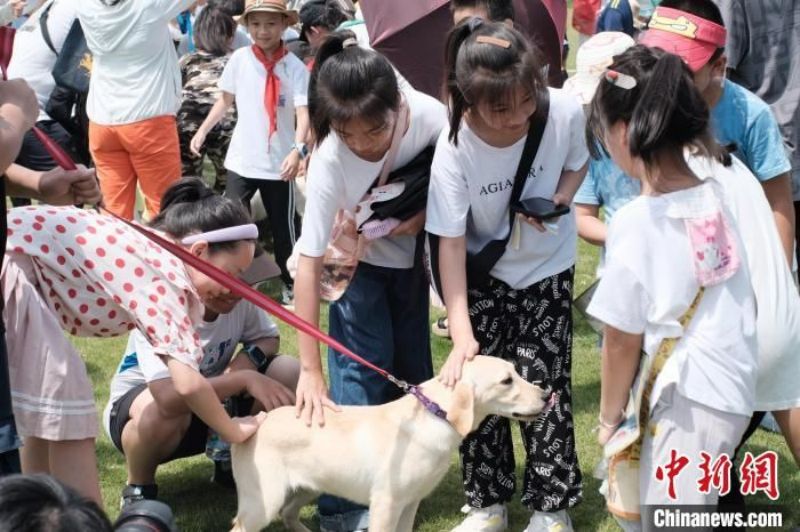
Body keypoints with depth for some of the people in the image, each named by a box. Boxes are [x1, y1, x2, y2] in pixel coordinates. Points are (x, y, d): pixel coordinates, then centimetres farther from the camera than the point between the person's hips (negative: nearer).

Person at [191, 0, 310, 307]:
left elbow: (303, 113, -16)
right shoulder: (239, 60, -2)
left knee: (284, 226, 10)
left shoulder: (295, 67, -9)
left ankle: (290, 284, 27)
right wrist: (202, 131, 11)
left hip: (278, 163, -2)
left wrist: (298, 149, -31)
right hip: (242, 160, 2)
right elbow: (226, 100, 13)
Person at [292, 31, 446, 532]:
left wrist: (424, 216, -28)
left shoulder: (430, 117, -32)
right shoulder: (330, 162, -36)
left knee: (413, 368, 5)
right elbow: (309, 263, -32)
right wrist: (309, 371, -33)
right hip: (357, 262, -3)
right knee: (363, 373, -12)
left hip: (411, 255, 3)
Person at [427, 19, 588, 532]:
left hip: (548, 268, 0)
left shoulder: (565, 111, -26)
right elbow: (451, 242, -24)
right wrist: (461, 333, -32)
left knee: (543, 384, -2)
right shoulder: (455, 148, -30)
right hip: (483, 273, 0)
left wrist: (559, 201, -23)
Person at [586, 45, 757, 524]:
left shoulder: (635, 222, -18)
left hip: (687, 400, -7)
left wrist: (610, 416, 5)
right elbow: (745, 299, 10)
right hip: (733, 389, 7)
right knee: (679, 515, 19)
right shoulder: (716, 197, 0)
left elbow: (623, 340, -10)